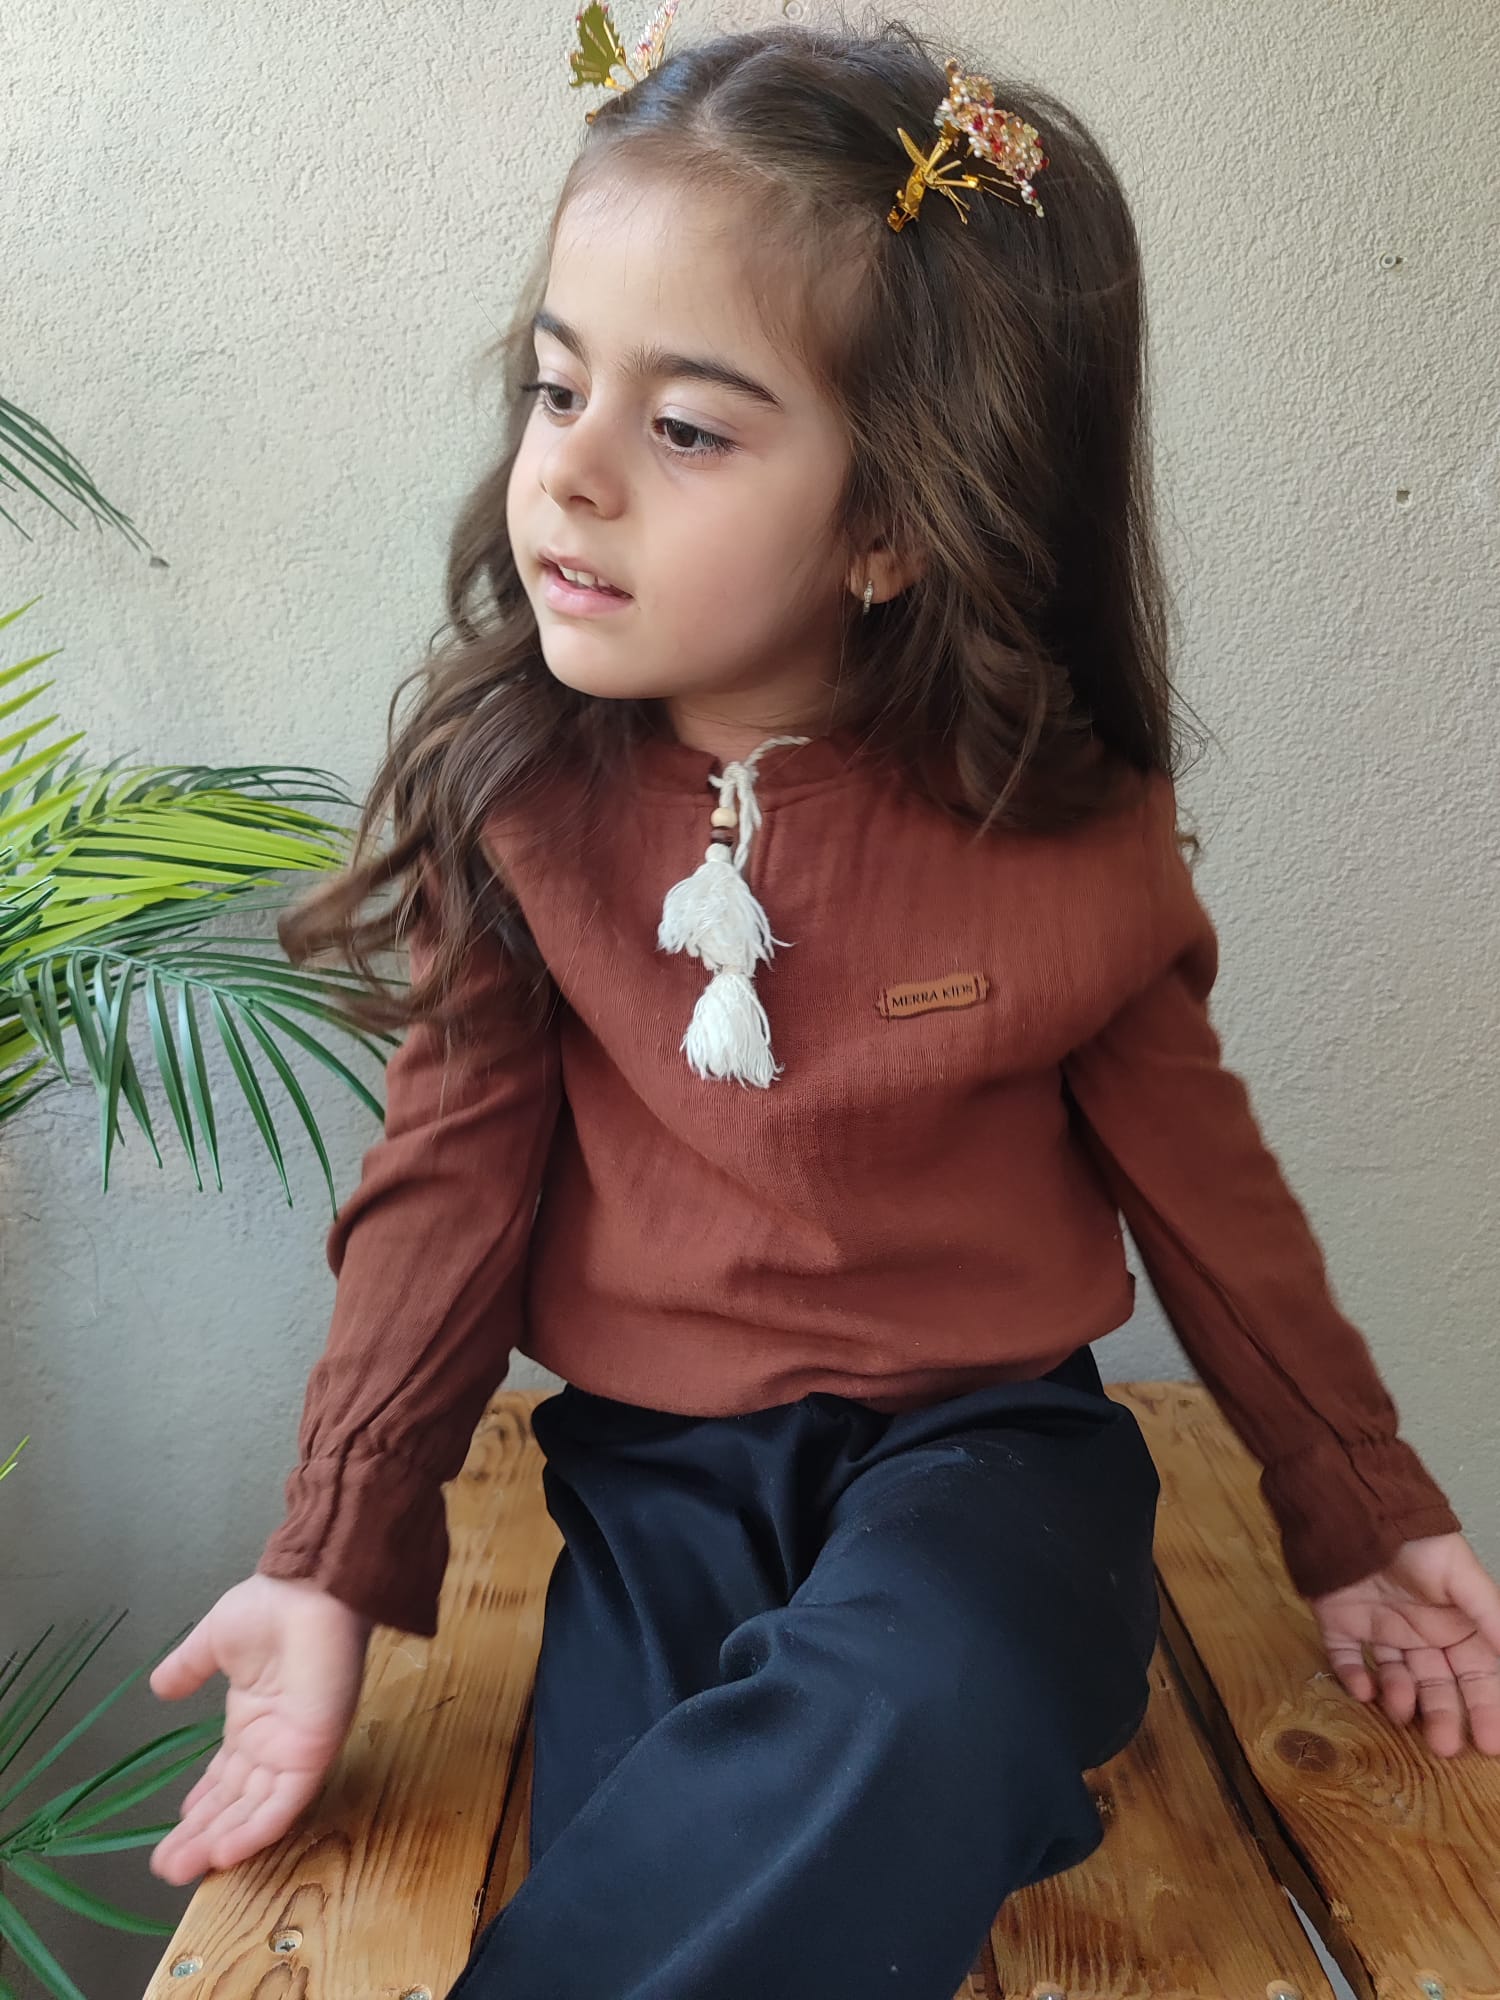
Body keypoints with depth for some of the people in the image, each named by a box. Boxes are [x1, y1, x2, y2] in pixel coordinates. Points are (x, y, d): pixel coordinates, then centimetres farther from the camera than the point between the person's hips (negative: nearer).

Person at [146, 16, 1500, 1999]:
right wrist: (337, 1552, -5)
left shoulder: (1071, 838, -11)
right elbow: (454, 1169, -1)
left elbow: (1198, 1180, 3)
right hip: (652, 1463, 2)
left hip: (977, 1432, -1)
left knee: (914, 1729, -31)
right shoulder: (523, 786, -7)